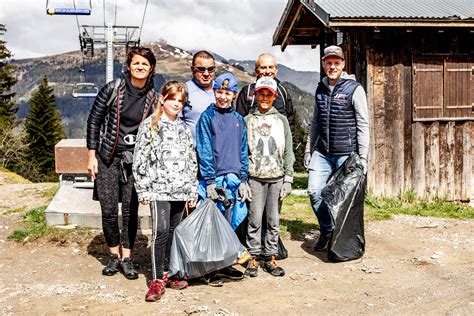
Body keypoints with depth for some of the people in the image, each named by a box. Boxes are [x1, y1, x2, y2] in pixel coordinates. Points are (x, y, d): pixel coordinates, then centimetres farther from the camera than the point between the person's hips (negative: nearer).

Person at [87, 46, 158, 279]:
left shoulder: (153, 98, -1)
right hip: (107, 157, -1)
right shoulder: (112, 89, -7)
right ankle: (114, 255, 21)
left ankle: (126, 258, 16)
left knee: (131, 210, 2)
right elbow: (93, 120, 0)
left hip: (134, 160, 1)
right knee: (108, 210, 1)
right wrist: (92, 155, -2)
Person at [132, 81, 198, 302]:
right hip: (158, 189, -5)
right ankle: (157, 279, -6)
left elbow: (192, 162, 16)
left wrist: (192, 192, 12)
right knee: (160, 230, -13)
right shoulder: (150, 125, 0)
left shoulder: (184, 129, 14)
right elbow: (139, 159, -3)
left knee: (173, 231, 10)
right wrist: (143, 190, -6)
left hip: (180, 190, 5)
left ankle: (168, 272, 22)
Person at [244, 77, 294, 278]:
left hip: (277, 178, 2)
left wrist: (288, 179, 2)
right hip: (255, 178, -1)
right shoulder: (248, 121, 7)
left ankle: (270, 257, 16)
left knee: (274, 220, 5)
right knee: (255, 219, -2)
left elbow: (288, 152, 9)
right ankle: (254, 257, 10)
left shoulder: (281, 120, 11)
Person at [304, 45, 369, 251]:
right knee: (314, 191, -2)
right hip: (322, 153, 5)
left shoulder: (354, 89, -6)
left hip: (346, 154, -5)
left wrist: (363, 156, -11)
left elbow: (363, 125, -7)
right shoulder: (320, 89, 11)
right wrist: (308, 148, 16)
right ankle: (327, 230, 20)